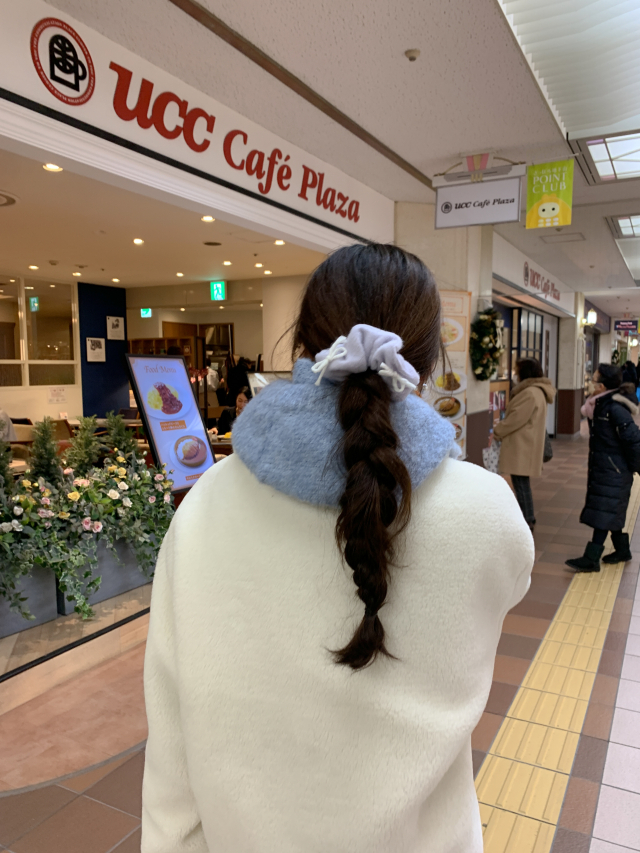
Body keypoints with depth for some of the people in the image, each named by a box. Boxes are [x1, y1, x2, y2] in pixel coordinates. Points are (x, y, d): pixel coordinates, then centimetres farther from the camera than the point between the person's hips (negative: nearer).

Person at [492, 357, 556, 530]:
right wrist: (501, 428, 13)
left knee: (521, 484, -3)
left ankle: (526, 523, 5)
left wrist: (497, 431, -7)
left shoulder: (530, 393, -19)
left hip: (522, 446, -10)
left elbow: (516, 419, -19)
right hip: (523, 444, 10)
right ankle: (528, 519, 25)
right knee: (522, 483, 16)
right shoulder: (537, 391, 15)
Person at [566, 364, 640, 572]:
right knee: (610, 512, 19)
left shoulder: (615, 408, -23)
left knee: (603, 514, -6)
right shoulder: (602, 404, 6)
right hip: (601, 467, 10)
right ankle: (622, 550, 34)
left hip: (613, 471, -10)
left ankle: (592, 558, -2)